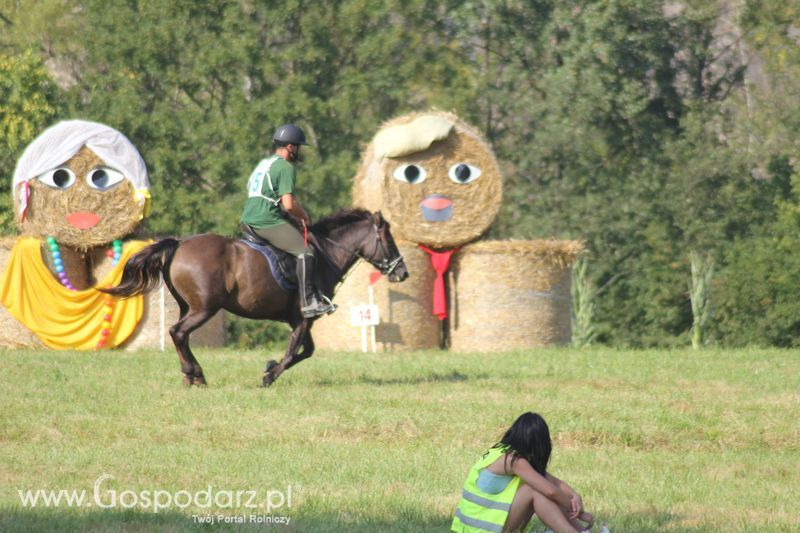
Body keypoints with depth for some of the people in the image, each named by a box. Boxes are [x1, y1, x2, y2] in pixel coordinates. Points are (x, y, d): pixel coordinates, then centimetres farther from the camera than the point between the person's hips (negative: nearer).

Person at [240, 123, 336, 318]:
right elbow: (288, 204, -20)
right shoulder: (285, 167, -10)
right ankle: (308, 301, -18)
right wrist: (304, 217, 0)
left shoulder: (263, 164, 20)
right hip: (268, 222, -10)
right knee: (305, 251, -11)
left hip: (249, 221, 10)